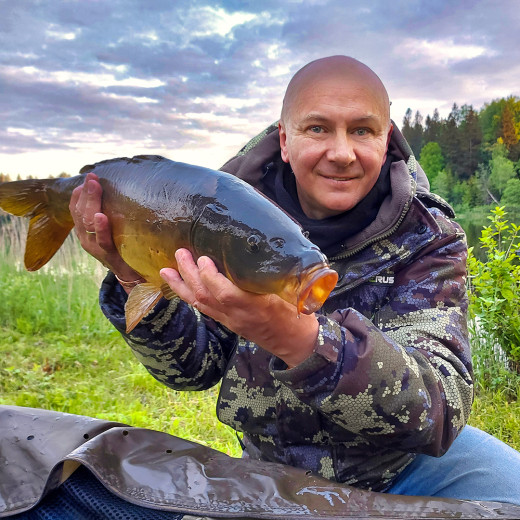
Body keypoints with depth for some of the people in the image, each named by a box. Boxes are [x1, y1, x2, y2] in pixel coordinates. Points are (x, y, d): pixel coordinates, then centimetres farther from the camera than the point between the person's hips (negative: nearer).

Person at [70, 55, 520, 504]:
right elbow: (197, 369, -7)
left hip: (405, 464, -1)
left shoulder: (426, 236, -16)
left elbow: (441, 412, -29)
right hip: (272, 469, 2)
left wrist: (295, 336, -45)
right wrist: (136, 280, -24)